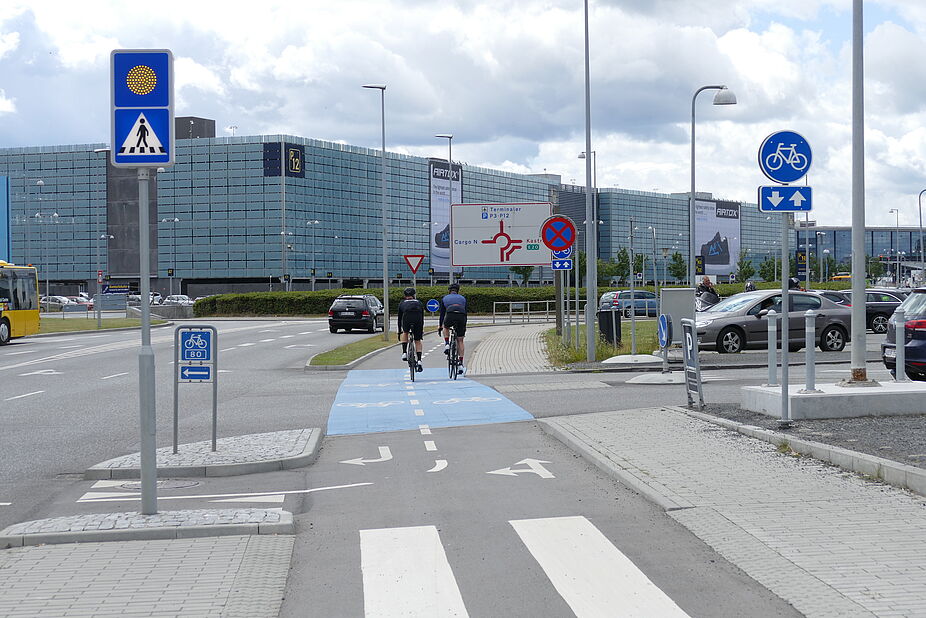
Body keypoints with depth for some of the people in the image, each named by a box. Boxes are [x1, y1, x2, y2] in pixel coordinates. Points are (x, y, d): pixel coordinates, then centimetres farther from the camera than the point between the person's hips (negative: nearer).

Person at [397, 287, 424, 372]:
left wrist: (399, 332, 45)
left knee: (405, 333, 30)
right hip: (417, 319, 1)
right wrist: (422, 330, 45)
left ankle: (404, 353, 16)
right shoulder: (419, 302, 35)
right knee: (417, 341, 14)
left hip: (407, 317, -1)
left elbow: (399, 318, 37)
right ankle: (419, 360, 5)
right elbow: (422, 317, 37)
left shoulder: (402, 303, 33)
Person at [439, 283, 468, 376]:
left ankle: (447, 345, 15)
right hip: (461, 317, 1)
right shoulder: (463, 298, 29)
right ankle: (461, 364, 9)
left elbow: (442, 313, 29)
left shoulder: (445, 298, 26)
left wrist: (440, 325, 40)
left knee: (446, 327, 36)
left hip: (450, 316, -1)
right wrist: (464, 326, 39)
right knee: (460, 341, 12)